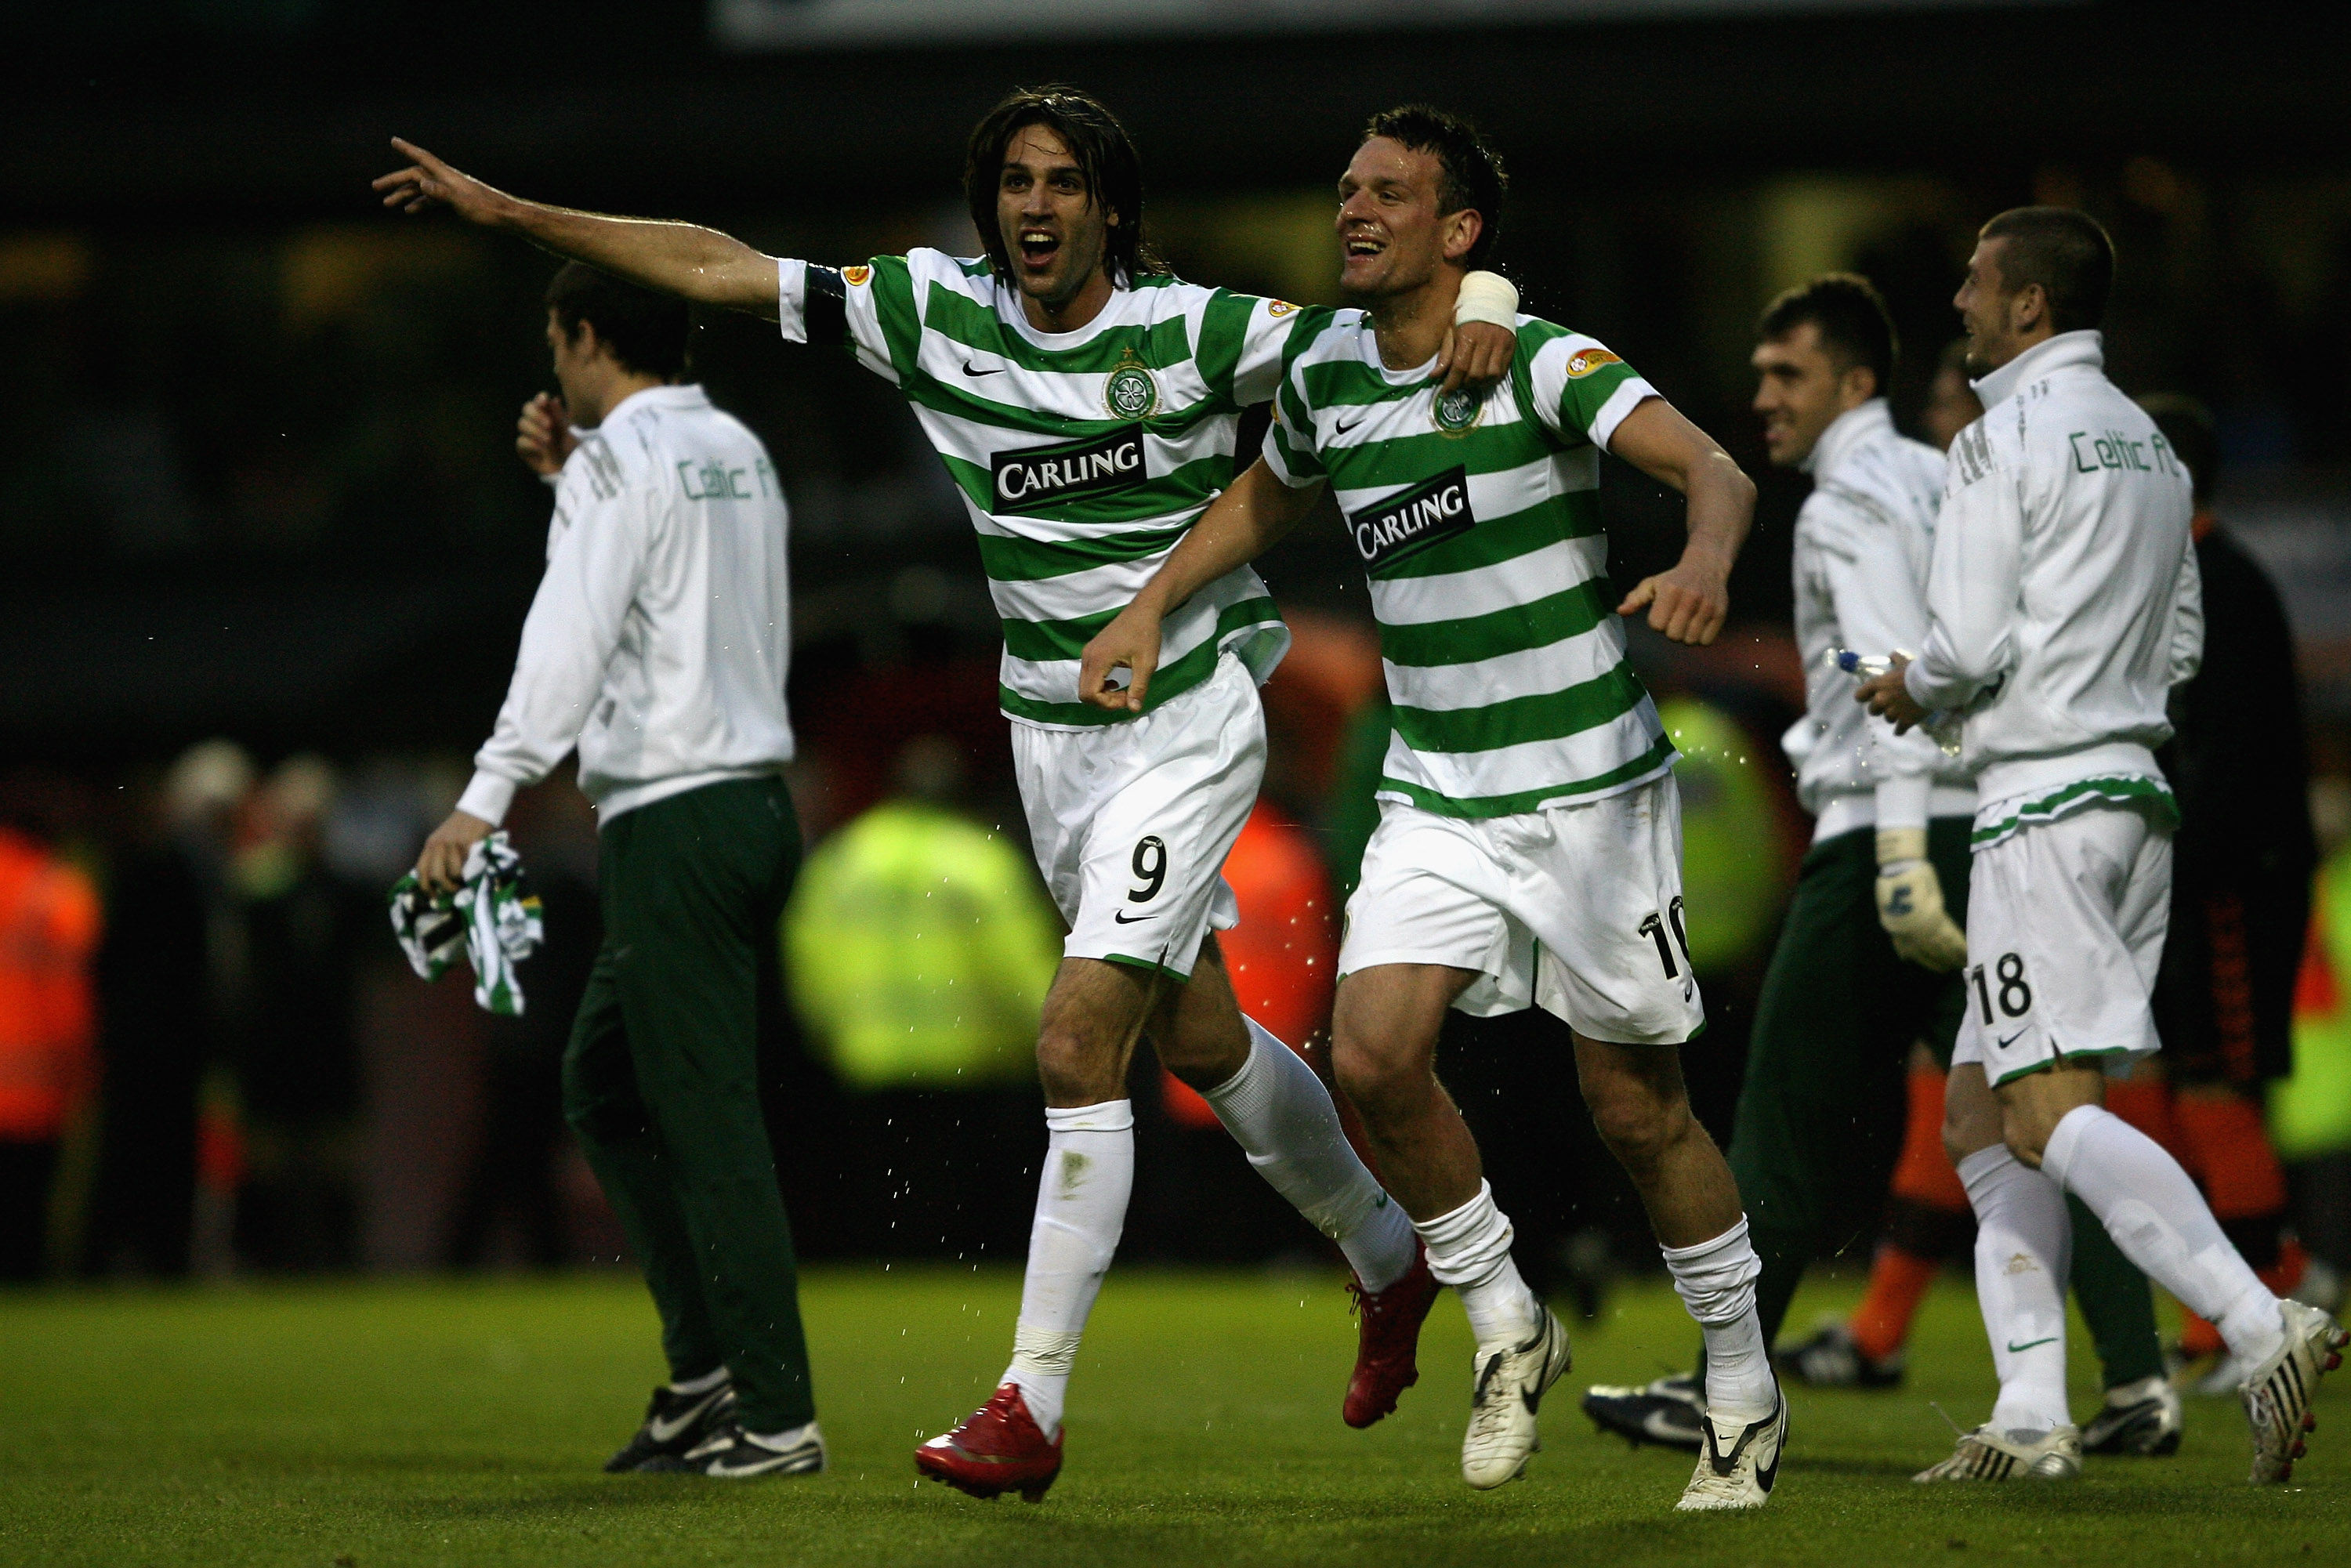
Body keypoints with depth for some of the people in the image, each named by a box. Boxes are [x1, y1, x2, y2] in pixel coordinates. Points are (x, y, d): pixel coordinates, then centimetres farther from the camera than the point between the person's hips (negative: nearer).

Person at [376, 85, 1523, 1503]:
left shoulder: (1194, 331, -14)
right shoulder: (939, 313, -3)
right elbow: (721, 268, 0)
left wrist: (1480, 308, -32)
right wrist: (505, 211, -1)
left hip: (1184, 725, -5)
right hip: (1049, 733, 5)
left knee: (1079, 1043, -15)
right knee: (1198, 1038, 17)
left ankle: (1033, 1405, -13)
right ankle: (1391, 1258, 40)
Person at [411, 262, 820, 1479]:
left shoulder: (621, 463, -10)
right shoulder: (738, 453, 16)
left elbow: (570, 640, -21)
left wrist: (486, 798, -27)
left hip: (674, 817, -9)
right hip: (756, 795, 9)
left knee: (707, 1115, -8)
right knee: (603, 1080, 17)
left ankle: (776, 1414, -10)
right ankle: (703, 1375, 13)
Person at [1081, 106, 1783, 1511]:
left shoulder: (1541, 364, -14)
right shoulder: (1325, 370, 4)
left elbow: (1714, 468, -28)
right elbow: (1268, 500, 26)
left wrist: (1705, 562, -49)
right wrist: (1151, 607, 17)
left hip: (1590, 788, -5)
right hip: (1436, 798, 5)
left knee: (1636, 1107, 1)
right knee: (1374, 1053, -15)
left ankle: (1746, 1393, 20)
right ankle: (1507, 1328, 6)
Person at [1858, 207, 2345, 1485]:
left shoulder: (2004, 437, -9)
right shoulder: (2146, 444, 16)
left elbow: (1970, 645, -14)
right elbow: (2180, 644, 21)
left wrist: (1909, 689, 5)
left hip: (2045, 801, -9)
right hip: (2135, 789, 9)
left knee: (2048, 1113, -13)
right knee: (1981, 1112, 10)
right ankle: (2032, 1414, 1)